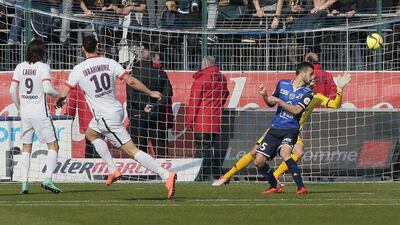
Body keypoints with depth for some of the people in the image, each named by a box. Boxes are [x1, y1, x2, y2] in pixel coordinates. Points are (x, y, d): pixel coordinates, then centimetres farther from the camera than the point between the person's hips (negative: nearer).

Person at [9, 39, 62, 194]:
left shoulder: (20, 67, 5)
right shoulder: (44, 68, -8)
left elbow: (12, 90, 4)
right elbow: (47, 89, -19)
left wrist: (19, 108, 15)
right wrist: (57, 94, 1)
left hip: (25, 113, 5)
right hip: (40, 113, -5)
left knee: (26, 148, 13)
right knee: (53, 145, 1)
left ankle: (24, 183, 5)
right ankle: (48, 179, -15)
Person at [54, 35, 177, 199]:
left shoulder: (78, 70, -10)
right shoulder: (109, 63, -1)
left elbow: (63, 93, -9)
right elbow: (130, 81, -5)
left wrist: (58, 102, 16)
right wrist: (150, 93, 8)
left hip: (105, 117, -7)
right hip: (117, 109, 7)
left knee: (131, 150, -8)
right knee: (90, 133, 28)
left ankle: (166, 175, -16)